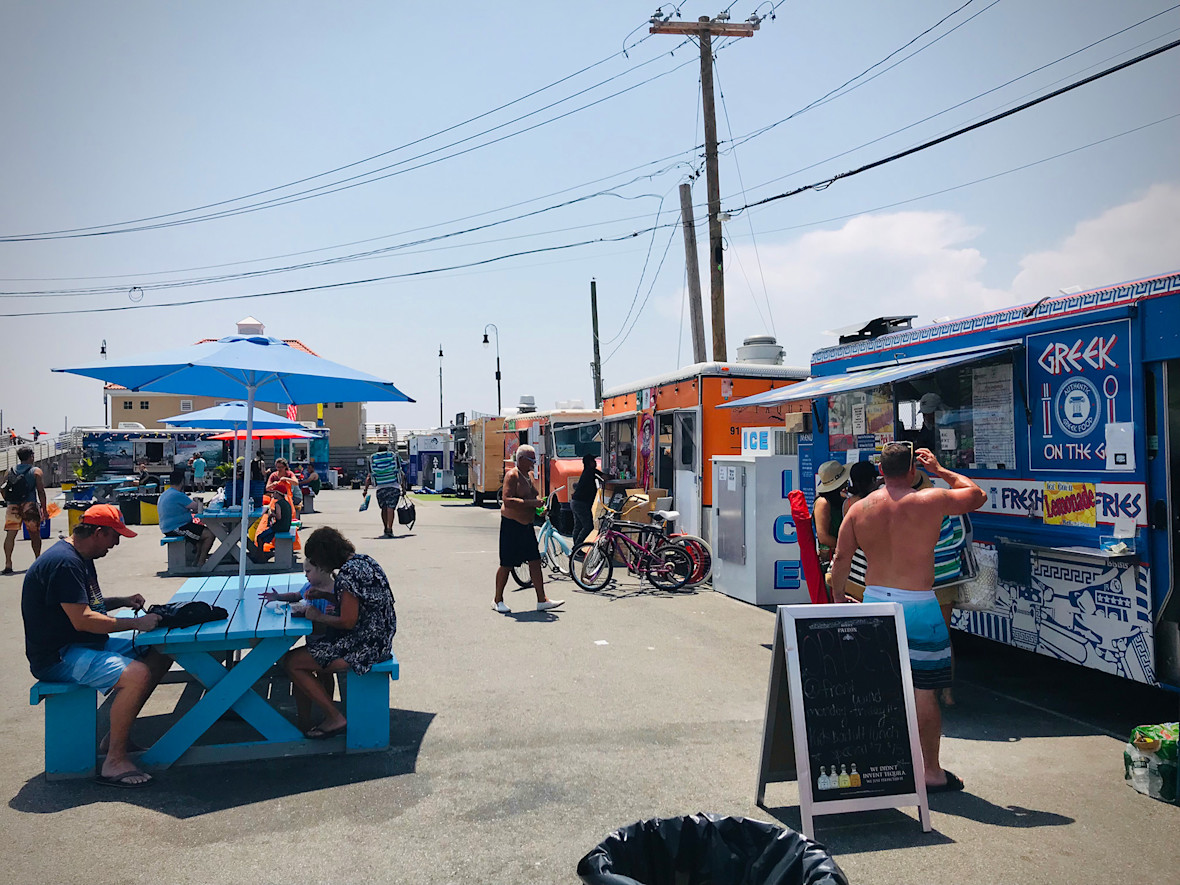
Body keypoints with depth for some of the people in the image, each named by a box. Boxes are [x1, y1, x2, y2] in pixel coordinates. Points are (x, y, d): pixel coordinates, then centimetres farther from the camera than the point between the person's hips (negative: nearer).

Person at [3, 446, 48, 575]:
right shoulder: (36, 471, -1)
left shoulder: (10, 472, 10)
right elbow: (41, 491, -5)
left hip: (13, 506, 2)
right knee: (35, 534, 11)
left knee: (10, 534, -2)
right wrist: (44, 509, -3)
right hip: (30, 506, -2)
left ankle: (8, 563, -14)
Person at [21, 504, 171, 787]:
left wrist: (121, 601, 9)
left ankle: (118, 734, 11)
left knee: (161, 656, 6)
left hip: (84, 644, 11)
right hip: (57, 657, -11)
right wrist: (136, 623, -21)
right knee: (137, 675, -29)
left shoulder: (80, 558, 13)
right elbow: (82, 620, -26)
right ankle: (114, 761, -17)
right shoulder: (63, 563, -21)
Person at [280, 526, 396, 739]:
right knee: (315, 645, 28)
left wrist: (318, 617, -6)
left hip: (364, 645, -10)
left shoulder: (348, 573, -20)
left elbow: (348, 621, -22)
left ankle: (335, 719, 2)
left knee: (291, 662, -2)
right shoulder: (363, 560, 9)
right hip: (378, 639, 10)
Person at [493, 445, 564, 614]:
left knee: (535, 561, 5)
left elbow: (535, 494, 28)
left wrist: (539, 503, 7)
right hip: (511, 524, -9)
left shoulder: (526, 476, 14)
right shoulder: (512, 475, -14)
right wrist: (531, 503, -27)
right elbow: (508, 501, -26)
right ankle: (498, 600, 14)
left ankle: (542, 600, 8)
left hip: (526, 524, 9)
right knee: (507, 565, 0)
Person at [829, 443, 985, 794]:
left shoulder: (859, 509, 2)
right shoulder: (932, 501, -7)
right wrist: (941, 471, 19)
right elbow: (978, 495, 11)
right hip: (917, 606, -4)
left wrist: (837, 598, 20)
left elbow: (840, 559, 7)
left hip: (874, 602, 4)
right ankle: (932, 772, 14)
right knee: (923, 690, 5)